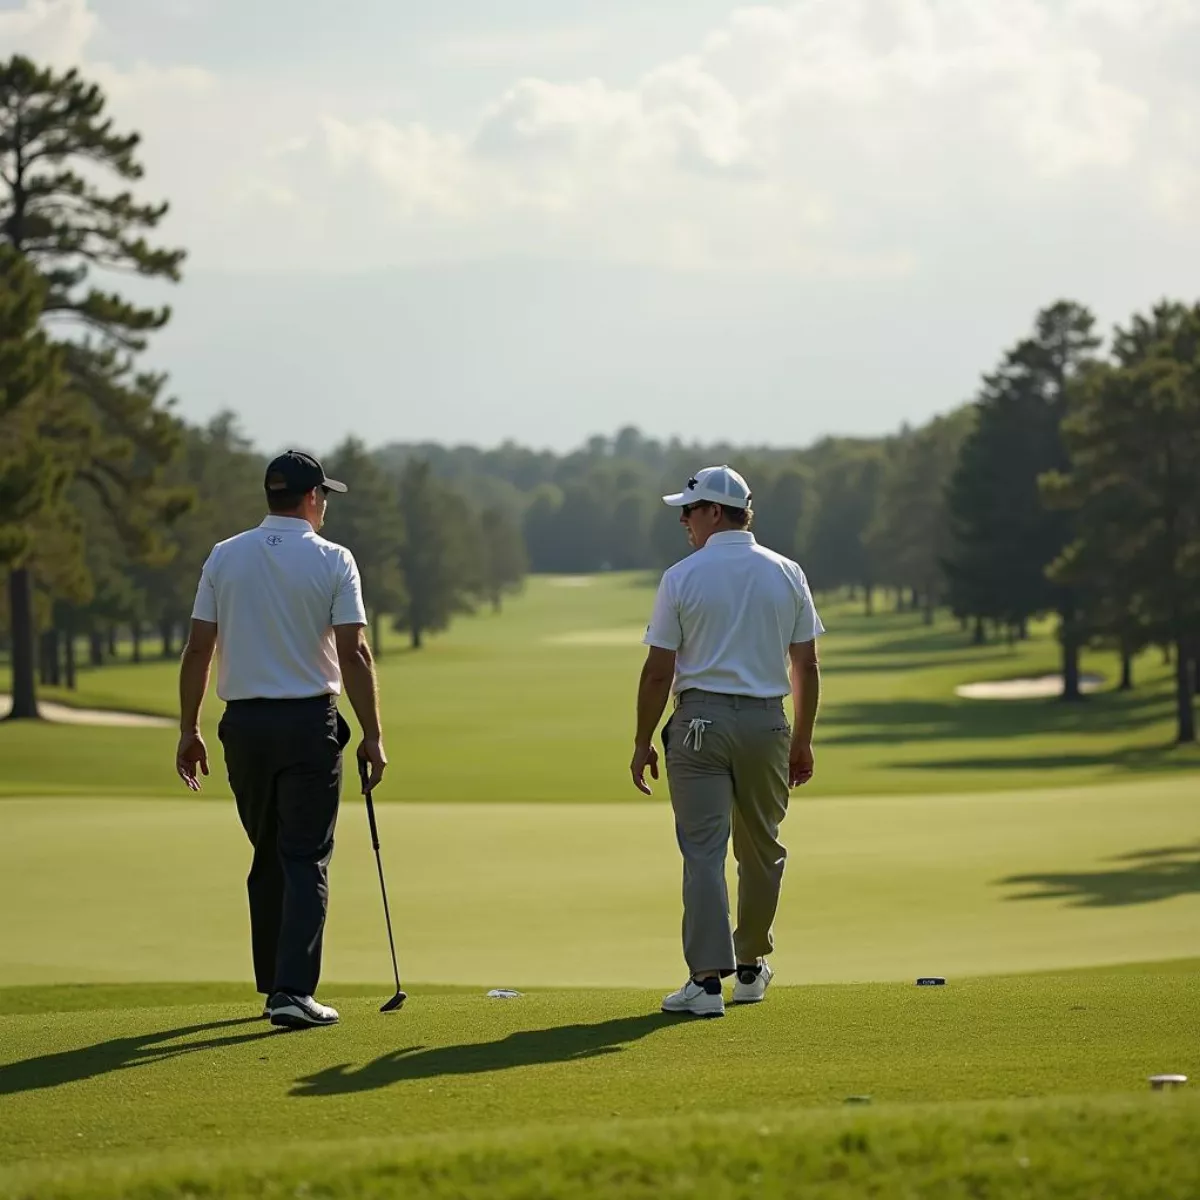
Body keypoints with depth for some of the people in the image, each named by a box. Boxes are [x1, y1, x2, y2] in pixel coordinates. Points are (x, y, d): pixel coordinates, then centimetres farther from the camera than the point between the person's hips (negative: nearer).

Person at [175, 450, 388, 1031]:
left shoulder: (224, 557, 4)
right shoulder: (333, 560, -5)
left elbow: (198, 648, 2)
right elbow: (354, 654, -11)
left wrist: (189, 729, 7)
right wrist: (372, 735, -7)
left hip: (244, 722, 4)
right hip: (310, 722, -4)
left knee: (268, 857, 16)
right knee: (306, 860, -2)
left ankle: (274, 985, 20)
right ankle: (293, 990, -13)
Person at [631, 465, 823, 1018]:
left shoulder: (682, 577, -5)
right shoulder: (787, 574, 4)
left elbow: (658, 671, -5)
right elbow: (806, 666, 5)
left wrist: (643, 742, 3)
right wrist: (803, 739, 13)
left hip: (699, 722, -3)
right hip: (766, 722, 3)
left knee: (703, 851, -5)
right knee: (762, 851, 16)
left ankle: (707, 979, -12)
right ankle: (750, 967, 28)